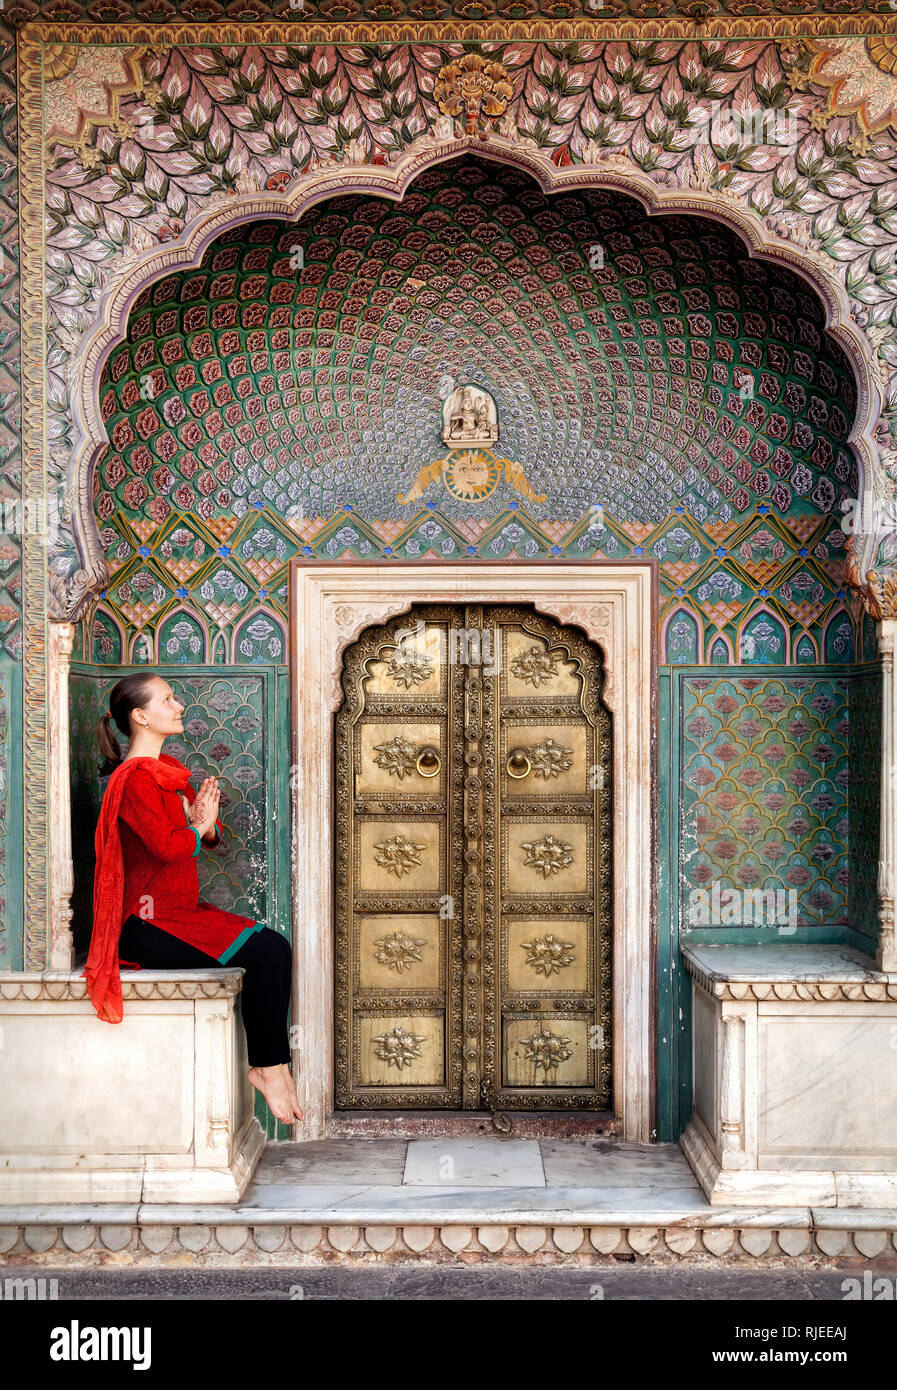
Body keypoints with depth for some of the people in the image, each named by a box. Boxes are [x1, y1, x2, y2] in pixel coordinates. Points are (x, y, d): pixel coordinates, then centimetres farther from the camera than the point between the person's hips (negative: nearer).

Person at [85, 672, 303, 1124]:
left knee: (276, 946, -8)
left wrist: (207, 824, -8)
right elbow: (168, 846, -25)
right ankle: (267, 1069, -6)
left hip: (181, 910, 9)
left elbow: (211, 835, 17)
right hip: (147, 924, -9)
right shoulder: (134, 778, -14)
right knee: (263, 954, -20)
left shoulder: (169, 768, 16)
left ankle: (270, 1065, -6)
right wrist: (197, 828, -3)